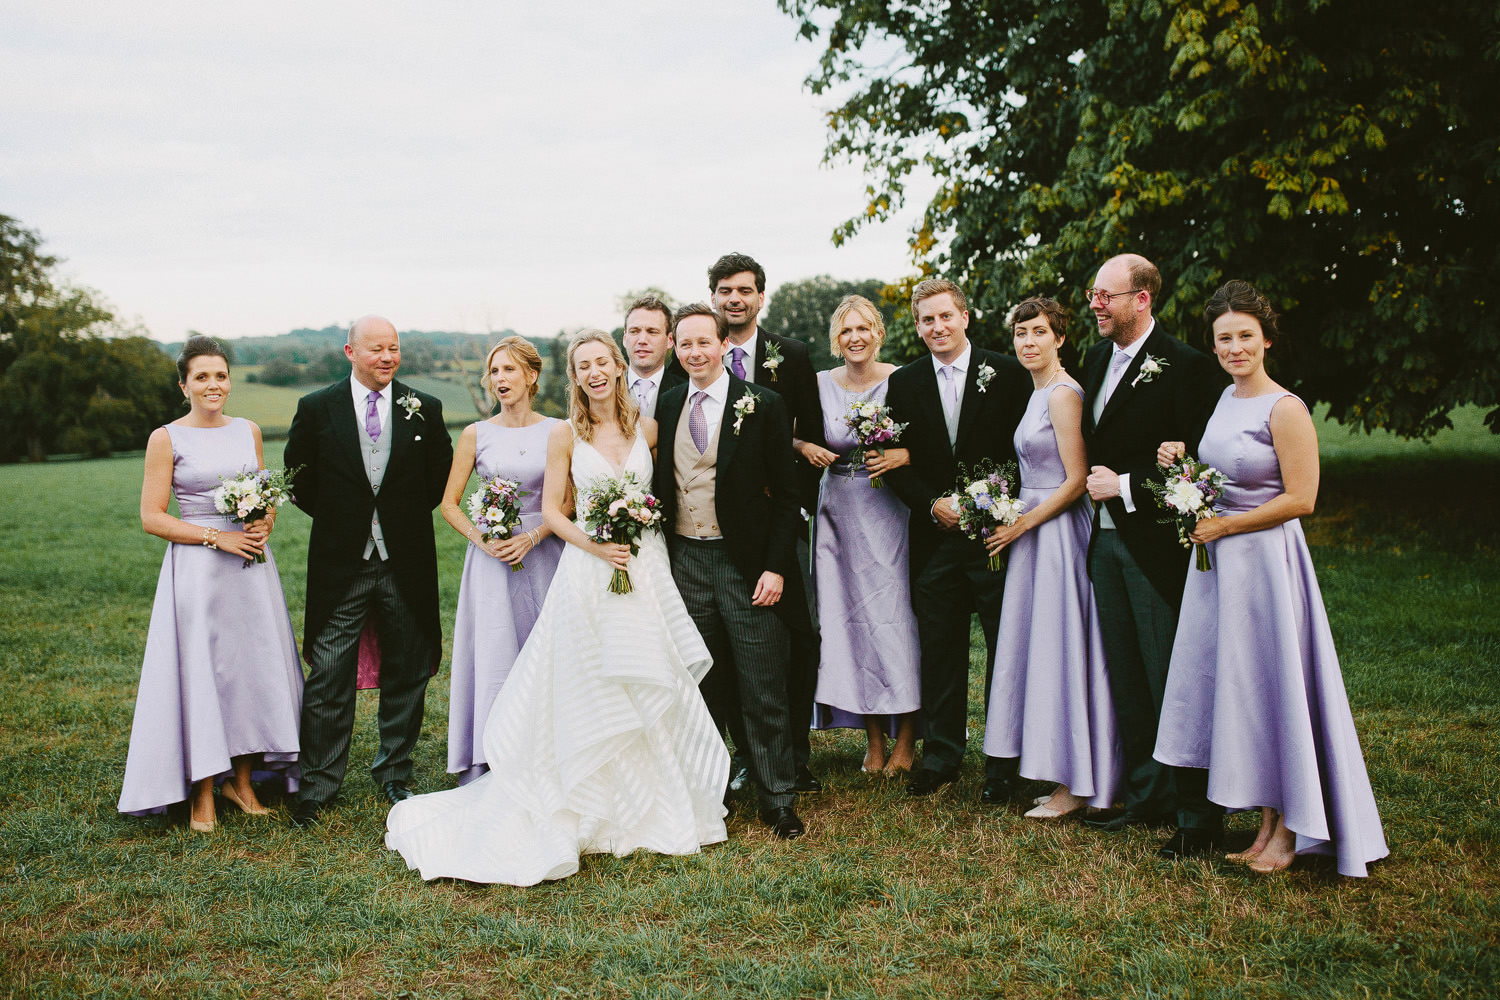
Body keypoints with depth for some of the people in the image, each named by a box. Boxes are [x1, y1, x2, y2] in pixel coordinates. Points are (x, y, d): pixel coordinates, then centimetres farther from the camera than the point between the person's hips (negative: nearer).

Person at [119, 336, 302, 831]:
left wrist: (265, 525, -4)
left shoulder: (248, 430, 9)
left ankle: (242, 780, 20)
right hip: (198, 567, -4)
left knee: (255, 665, 6)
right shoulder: (166, 438, -3)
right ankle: (202, 793, 10)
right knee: (200, 670, -2)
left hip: (252, 566, 4)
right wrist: (217, 537, -14)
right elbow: (151, 517, -6)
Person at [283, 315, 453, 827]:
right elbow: (298, 477, 9)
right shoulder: (316, 408, -1)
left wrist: (410, 514, 4)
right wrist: (336, 516, 4)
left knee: (405, 674, 11)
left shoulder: (424, 409, 2)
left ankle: (394, 772, 27)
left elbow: (442, 474, 11)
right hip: (340, 564, -1)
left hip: (406, 563, 2)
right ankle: (318, 784, 14)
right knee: (328, 678, 1)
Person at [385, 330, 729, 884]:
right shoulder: (566, 435, -1)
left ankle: (658, 807, 25)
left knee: (653, 690, 8)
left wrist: (639, 533, -3)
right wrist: (595, 546, -16)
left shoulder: (647, 428, 5)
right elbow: (552, 510, -1)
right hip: (587, 573, -3)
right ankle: (592, 811, 16)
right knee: (587, 695, 2)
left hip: (646, 567, 3)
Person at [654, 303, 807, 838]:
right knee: (702, 685, 13)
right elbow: (662, 486, 13)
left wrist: (776, 568, -12)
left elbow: (785, 494, -5)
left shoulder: (762, 405, -5)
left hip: (746, 563, -4)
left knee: (763, 691, 2)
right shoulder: (667, 405, 8)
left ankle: (777, 798, 15)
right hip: (685, 561, 4)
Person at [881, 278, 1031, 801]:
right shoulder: (904, 384, 7)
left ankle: (1003, 762, 16)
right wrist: (933, 503, -8)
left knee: (1006, 646, 4)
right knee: (939, 650, 8)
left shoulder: (1007, 373, 0)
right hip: (934, 537, 2)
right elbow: (896, 462, 7)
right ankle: (941, 754, 21)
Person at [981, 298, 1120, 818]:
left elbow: (1076, 481, -17)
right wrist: (1016, 523, 9)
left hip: (1058, 530, -10)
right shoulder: (1039, 393, 15)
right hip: (1034, 528, 10)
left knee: (1061, 648, -4)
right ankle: (1068, 776, 20)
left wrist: (1021, 525, -14)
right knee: (1044, 646, 11)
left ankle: (1074, 786, 6)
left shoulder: (1063, 393, -14)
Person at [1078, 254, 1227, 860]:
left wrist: (1125, 486, -16)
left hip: (1155, 542, -8)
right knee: (1127, 679, 15)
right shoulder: (1098, 356, 12)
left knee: (1172, 682, -2)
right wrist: (1095, 481, 5)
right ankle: (1148, 797, 28)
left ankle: (1199, 817, 10)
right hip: (1106, 538, 8)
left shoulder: (1185, 366, -13)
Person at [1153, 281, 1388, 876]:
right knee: (1233, 686, 8)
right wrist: (1182, 466, 3)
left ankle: (1289, 832, 14)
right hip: (1218, 559, 8)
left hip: (1265, 559, -8)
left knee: (1270, 684, 0)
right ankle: (1266, 826, 18)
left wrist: (1224, 526, -14)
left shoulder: (1285, 409, -13)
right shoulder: (1224, 399, 11)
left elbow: (1300, 499, -16)